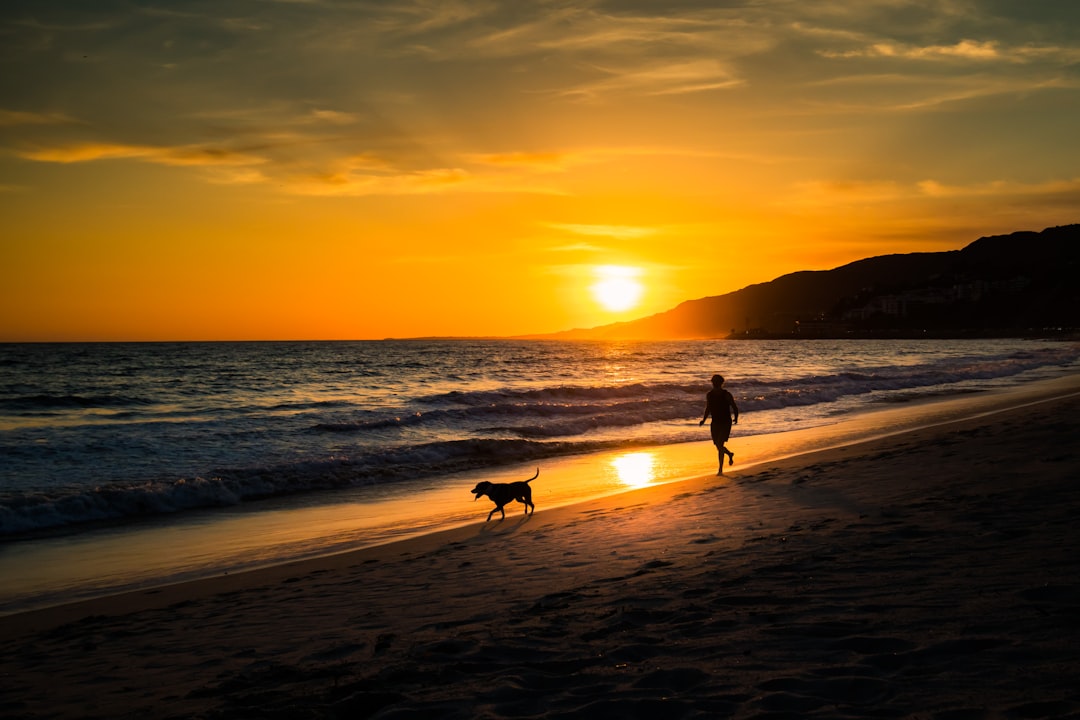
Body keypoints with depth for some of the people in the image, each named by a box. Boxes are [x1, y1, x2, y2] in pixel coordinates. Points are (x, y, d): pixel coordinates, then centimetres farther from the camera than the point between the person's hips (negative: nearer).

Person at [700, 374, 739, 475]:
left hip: (726, 423, -5)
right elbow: (708, 409, 14)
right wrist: (704, 420, 3)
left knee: (720, 445, -16)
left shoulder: (726, 395, -9)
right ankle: (730, 454, 45)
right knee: (718, 446, 10)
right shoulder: (709, 395, 3)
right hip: (715, 423, 5)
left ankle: (720, 470, -11)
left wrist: (736, 418, -13)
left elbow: (735, 408, -3)